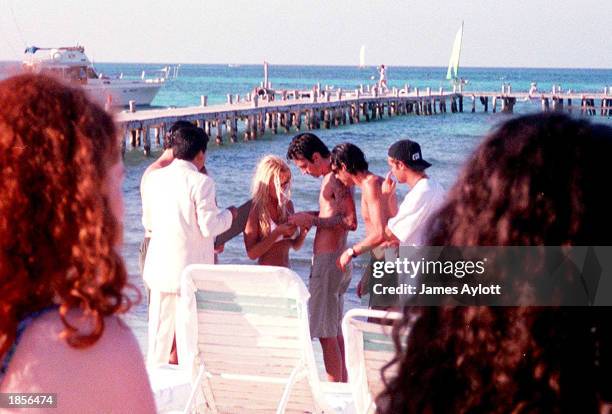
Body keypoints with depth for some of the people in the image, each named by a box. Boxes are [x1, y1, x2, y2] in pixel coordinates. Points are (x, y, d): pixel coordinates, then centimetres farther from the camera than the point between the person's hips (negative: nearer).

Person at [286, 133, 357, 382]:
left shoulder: (336, 179, -17)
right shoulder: (331, 177, 14)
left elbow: (350, 222, -25)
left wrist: (313, 220, -17)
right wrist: (309, 216, 10)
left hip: (328, 261, -11)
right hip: (335, 259, 11)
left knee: (326, 333, -7)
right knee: (334, 329, 17)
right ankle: (342, 383, 25)